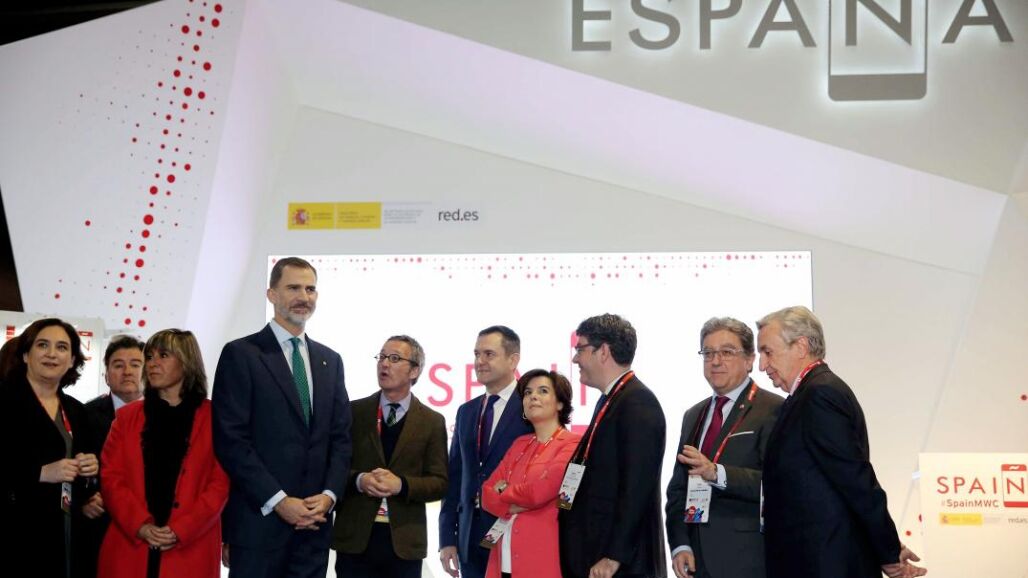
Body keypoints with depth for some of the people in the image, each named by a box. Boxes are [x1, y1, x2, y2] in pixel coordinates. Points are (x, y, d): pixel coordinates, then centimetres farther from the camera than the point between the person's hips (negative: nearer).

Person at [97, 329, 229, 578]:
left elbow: (221, 482, -2)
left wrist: (180, 530, -13)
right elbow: (111, 478, 6)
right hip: (129, 547, 2)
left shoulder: (214, 417, 4)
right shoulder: (126, 416, 14)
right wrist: (140, 525, -10)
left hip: (190, 550, -2)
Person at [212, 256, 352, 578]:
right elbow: (231, 440, -10)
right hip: (259, 519, -5)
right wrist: (278, 501, -14)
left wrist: (330, 494, -4)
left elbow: (340, 437, 13)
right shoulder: (241, 354, -3)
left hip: (315, 520, 5)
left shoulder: (330, 361, 15)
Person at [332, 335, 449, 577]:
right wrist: (359, 480, -14)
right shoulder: (353, 412, 7)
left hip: (405, 541, 0)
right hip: (355, 538, 0)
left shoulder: (432, 422, 4)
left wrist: (401, 485, -16)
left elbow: (439, 483, 1)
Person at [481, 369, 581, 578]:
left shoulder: (573, 444, -3)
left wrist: (505, 491, 4)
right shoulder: (519, 444, 19)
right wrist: (511, 507, -8)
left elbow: (541, 490, -13)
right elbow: (488, 493, 12)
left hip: (543, 557, -6)